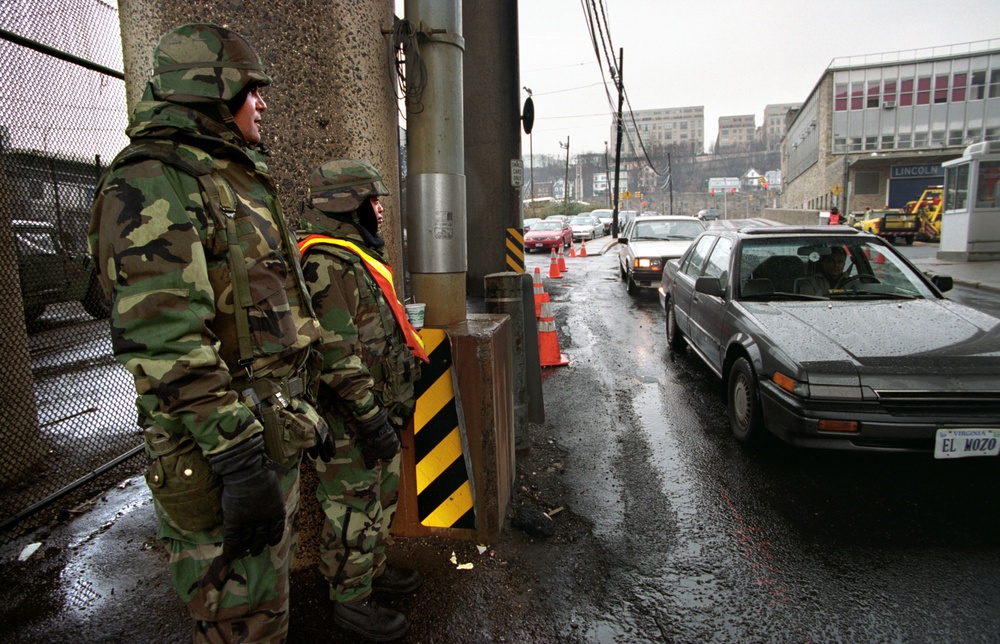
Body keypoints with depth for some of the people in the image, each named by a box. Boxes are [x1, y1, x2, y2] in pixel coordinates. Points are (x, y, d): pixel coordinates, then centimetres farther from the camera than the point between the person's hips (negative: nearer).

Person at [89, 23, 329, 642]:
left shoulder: (236, 179, 17)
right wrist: (240, 459, -26)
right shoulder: (153, 183, -14)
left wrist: (305, 410, 22)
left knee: (269, 584, 23)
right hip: (220, 446, -9)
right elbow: (165, 340, -25)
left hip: (273, 427, 10)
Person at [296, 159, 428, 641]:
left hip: (376, 408, 11)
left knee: (382, 492, 23)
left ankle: (374, 567, 42)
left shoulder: (355, 254, 13)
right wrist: (371, 419, -24)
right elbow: (337, 354, -27)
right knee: (353, 509, 5)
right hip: (348, 420, -10)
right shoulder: (325, 264, -21)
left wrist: (388, 407, 23)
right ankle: (351, 600, 22)